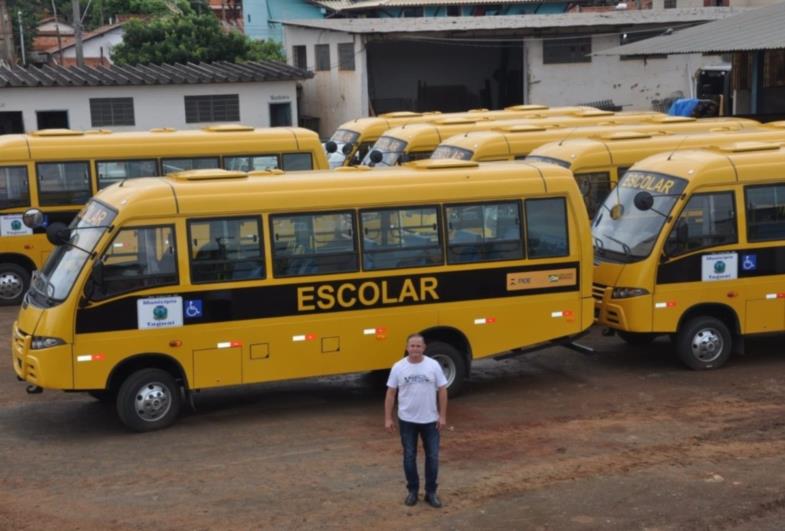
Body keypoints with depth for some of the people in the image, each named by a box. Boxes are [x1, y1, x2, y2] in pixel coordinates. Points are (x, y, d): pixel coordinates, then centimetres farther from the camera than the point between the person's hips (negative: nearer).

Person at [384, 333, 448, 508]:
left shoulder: (433, 365, -7)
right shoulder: (398, 367, -6)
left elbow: (442, 391, -2)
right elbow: (390, 393, -1)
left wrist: (442, 416, -6)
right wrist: (388, 418, -4)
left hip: (430, 420, 0)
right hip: (407, 420, 0)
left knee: (432, 457, 5)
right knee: (409, 457, 9)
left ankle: (431, 492, 18)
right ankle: (413, 491, 23)